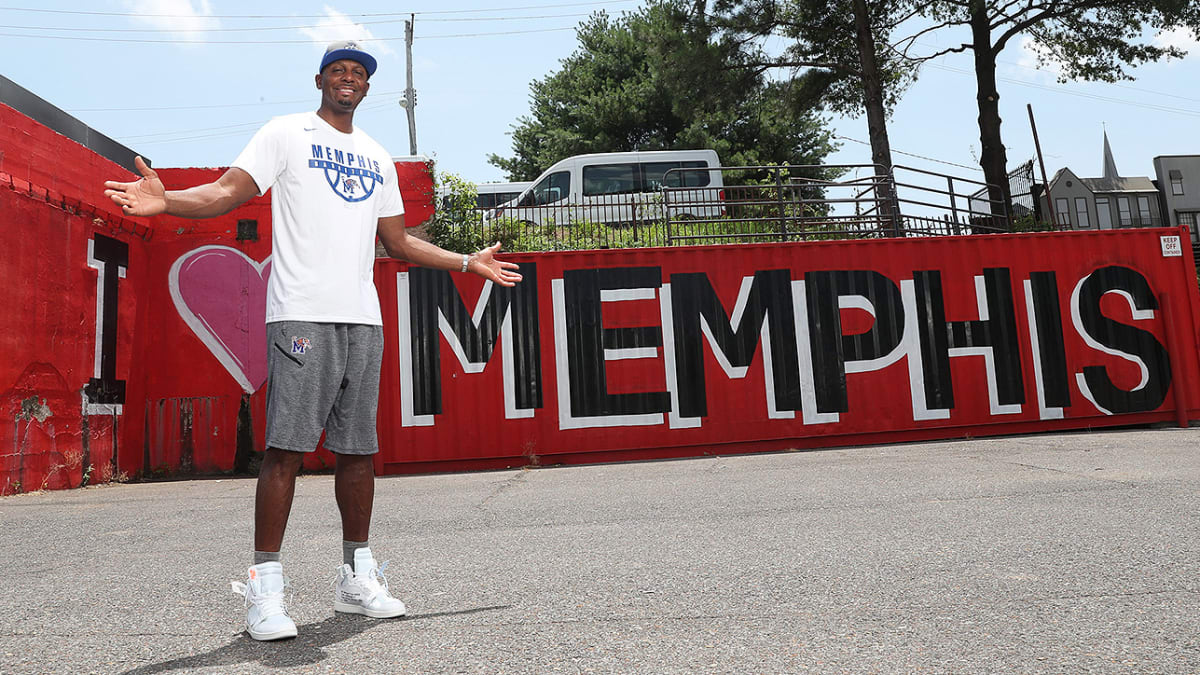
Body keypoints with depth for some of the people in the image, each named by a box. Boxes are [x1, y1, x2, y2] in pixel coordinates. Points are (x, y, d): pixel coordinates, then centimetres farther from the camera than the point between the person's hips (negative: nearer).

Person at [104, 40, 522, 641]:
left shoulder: (378, 157, 23)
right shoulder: (286, 133, 8)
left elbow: (398, 242, 26)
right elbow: (229, 191, -4)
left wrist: (468, 262, 25)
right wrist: (166, 200, -22)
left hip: (364, 319, 5)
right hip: (302, 314, -5)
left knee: (358, 449, 6)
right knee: (286, 446, -9)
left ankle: (357, 575, 16)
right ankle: (265, 583, 0)